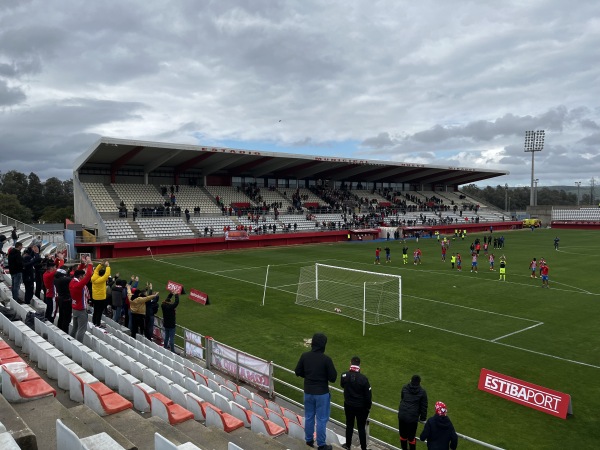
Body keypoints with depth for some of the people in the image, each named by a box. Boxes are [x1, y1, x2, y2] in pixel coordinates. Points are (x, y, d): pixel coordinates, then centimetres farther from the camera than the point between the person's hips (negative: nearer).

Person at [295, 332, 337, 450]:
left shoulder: (304, 356, -9)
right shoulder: (326, 359, -21)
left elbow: (298, 372, 0)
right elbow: (333, 378, -15)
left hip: (308, 392, 4)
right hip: (322, 393, -4)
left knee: (308, 417, 20)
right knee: (321, 419, 10)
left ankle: (309, 440, 35)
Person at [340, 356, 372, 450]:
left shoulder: (344, 375, -17)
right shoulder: (363, 379, -25)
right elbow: (368, 395, -15)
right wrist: (368, 406, 2)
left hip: (348, 405, 2)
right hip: (361, 407, -2)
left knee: (349, 425, 21)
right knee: (361, 428, 13)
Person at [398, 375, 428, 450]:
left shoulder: (404, 388, 4)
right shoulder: (422, 392, -2)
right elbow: (424, 406, 3)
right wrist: (423, 418, 16)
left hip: (402, 415, 3)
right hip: (413, 418, -3)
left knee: (403, 434, 19)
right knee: (411, 437, 11)